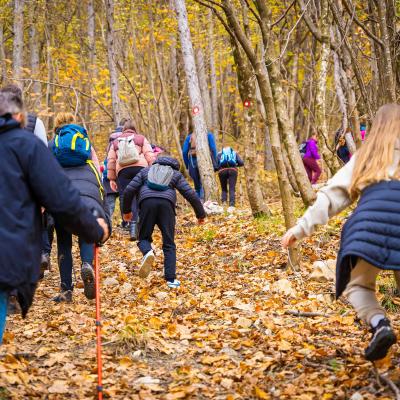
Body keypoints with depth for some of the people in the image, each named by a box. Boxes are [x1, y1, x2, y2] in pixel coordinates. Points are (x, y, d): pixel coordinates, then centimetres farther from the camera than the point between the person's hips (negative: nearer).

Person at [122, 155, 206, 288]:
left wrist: (127, 210, 32)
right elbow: (191, 194, 16)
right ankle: (171, 279, -4)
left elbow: (129, 190, 19)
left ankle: (147, 252, -20)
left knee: (144, 237, 15)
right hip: (166, 204, 0)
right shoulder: (176, 174, 27)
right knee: (169, 244, 7)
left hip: (147, 203, 0)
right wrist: (201, 214, 26)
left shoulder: (146, 171, 30)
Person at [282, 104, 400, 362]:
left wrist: (302, 228, 21)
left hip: (372, 215, 0)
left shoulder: (366, 154, 28)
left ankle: (379, 324, -15)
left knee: (358, 284, 13)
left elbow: (334, 194, 21)